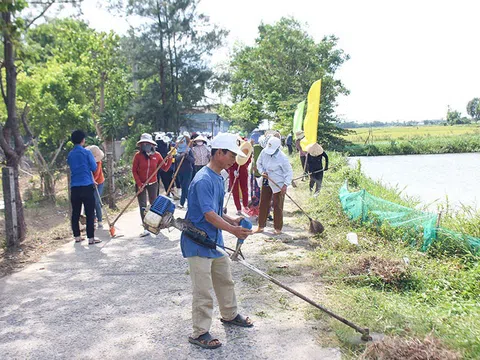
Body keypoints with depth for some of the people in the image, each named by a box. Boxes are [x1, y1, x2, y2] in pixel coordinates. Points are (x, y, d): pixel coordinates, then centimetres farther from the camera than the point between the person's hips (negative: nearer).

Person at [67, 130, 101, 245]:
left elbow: (71, 166, 18)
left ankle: (77, 236, 19)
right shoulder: (86, 152, -6)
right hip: (86, 186, -5)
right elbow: (94, 168, -2)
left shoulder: (70, 154, 9)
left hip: (74, 187, 6)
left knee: (75, 213, 11)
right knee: (90, 213, -2)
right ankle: (91, 238, -2)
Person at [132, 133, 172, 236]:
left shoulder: (157, 155, -4)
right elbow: (134, 171, -5)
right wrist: (139, 184, -11)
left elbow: (165, 168, -1)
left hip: (153, 184, 1)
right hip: (140, 184, -1)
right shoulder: (138, 155, -8)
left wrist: (169, 158, -14)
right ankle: (146, 228, 0)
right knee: (142, 206, -3)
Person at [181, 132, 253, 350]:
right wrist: (232, 229, -27)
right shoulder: (204, 180, -22)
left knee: (225, 280, 23)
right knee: (203, 290, -1)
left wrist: (232, 221, 3)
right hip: (198, 243, -10)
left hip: (215, 241, 10)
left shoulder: (218, 178, 9)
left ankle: (230, 315, 43)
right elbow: (209, 214, -26)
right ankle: (200, 333, 13)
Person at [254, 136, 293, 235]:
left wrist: (285, 185, -20)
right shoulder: (264, 152, -7)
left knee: (277, 206, 1)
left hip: (278, 184, -5)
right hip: (266, 182, 5)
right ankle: (261, 226, 22)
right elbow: (259, 163, 8)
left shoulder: (283, 158, -21)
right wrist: (262, 172, -10)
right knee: (263, 204, 11)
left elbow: (289, 172, -13)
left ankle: (278, 228, 14)